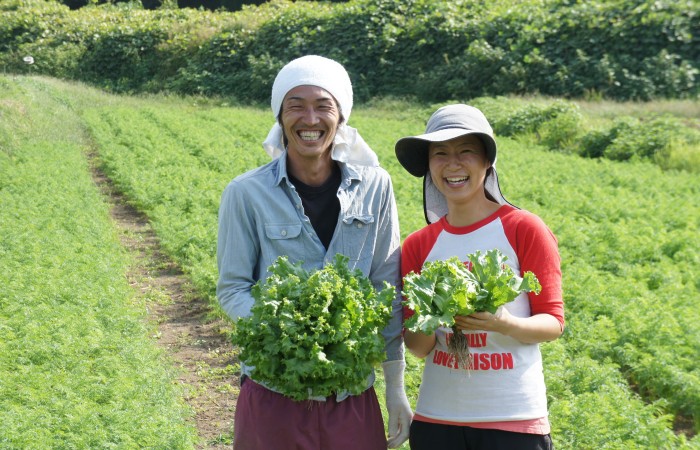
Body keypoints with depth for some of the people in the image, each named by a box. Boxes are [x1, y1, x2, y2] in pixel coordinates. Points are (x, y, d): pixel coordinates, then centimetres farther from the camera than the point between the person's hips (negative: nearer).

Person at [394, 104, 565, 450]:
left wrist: (504, 324, -23)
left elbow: (553, 322, -4)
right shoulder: (417, 246, 3)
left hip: (514, 420, -3)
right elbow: (417, 348, 5)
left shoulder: (525, 229, -6)